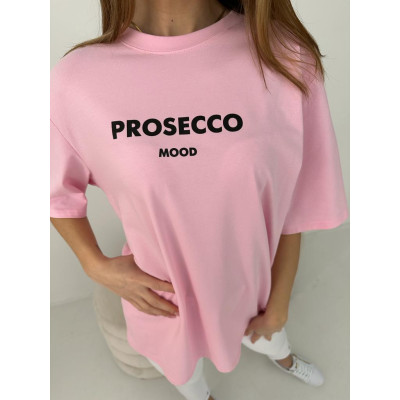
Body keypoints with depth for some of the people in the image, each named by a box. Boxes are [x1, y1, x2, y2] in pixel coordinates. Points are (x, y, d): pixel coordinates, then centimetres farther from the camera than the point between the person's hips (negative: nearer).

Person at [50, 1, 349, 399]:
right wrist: (97, 266, -13)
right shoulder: (74, 82, -22)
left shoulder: (285, 57, -22)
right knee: (180, 364, 32)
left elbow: (294, 208, -12)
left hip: (254, 283, 2)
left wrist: (278, 303, -1)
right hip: (163, 296, 0)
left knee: (267, 333, 36)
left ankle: (282, 357, 77)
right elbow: (59, 193, -1)